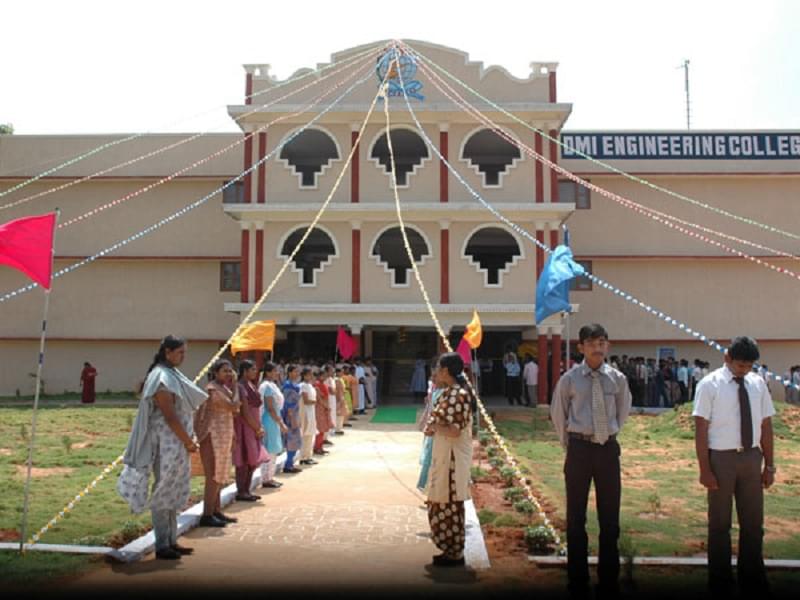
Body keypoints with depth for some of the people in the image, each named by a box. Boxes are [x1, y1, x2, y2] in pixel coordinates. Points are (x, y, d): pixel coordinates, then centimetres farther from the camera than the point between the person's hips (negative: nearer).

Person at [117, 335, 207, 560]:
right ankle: (162, 546, 7)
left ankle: (171, 541, 23)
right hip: (166, 443, -9)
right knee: (164, 492, -1)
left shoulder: (172, 375, 14)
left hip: (177, 442, 9)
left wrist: (187, 440, 11)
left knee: (173, 492, 14)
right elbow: (169, 415, -19)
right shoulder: (161, 378, -15)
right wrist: (188, 441, -13)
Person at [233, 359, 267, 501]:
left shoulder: (251, 385, 13)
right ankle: (241, 492, 5)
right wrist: (257, 428, -12)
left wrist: (259, 427, 6)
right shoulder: (241, 387, -14)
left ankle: (246, 490, 19)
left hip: (253, 427, 9)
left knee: (253, 461, 11)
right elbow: (245, 412, -17)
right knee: (244, 461, -3)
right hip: (245, 427, -9)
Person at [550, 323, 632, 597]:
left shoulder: (617, 378, -1)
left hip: (608, 448, 2)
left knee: (610, 515, 9)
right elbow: (558, 413, 7)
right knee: (576, 515, 7)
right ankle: (578, 580, 20)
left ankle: (609, 580, 23)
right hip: (579, 448, -1)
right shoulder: (569, 379, -6)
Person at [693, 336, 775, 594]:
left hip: (751, 458, 4)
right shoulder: (710, 384, -10)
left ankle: (753, 582, 29)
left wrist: (769, 465, 5)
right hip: (721, 458, -4)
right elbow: (701, 430, -10)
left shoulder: (758, 384, 2)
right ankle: (720, 583, 24)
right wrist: (705, 469, -13)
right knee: (720, 524, 9)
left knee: (753, 523, 13)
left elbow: (766, 426, 7)